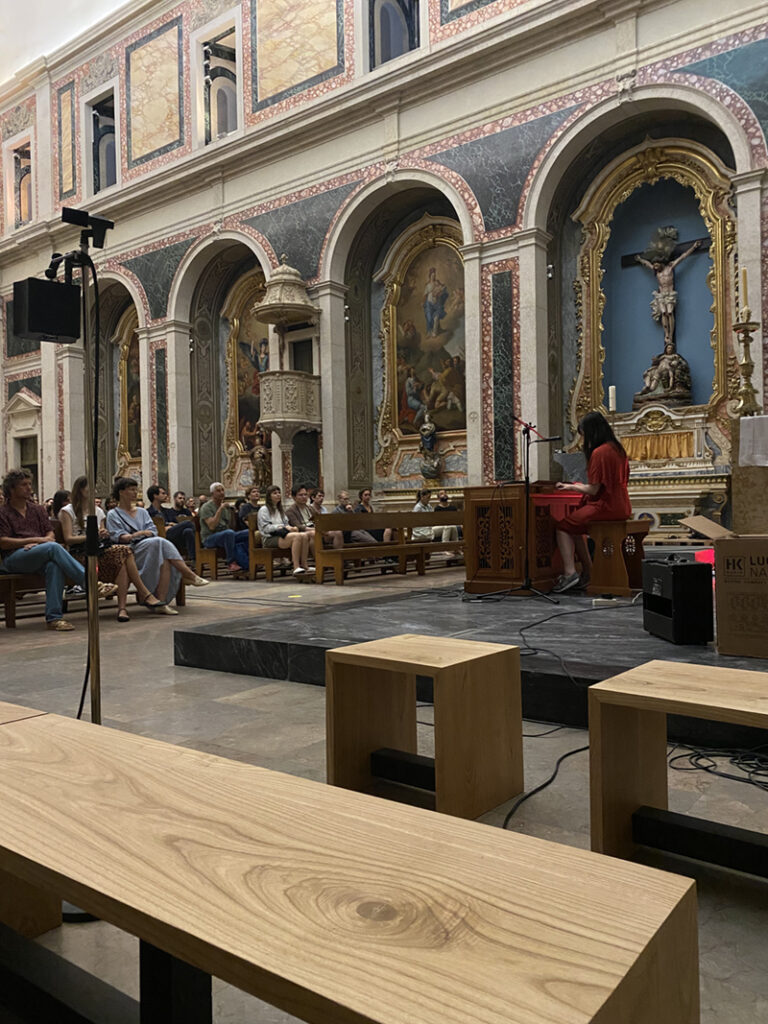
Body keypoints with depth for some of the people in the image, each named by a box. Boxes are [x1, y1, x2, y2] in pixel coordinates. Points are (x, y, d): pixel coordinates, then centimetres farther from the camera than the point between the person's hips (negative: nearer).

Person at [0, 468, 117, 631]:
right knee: (53, 548, -33)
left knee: (54, 565, -35)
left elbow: (50, 534, 16)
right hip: (14, 558, -4)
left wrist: (37, 543, -7)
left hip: (38, 556, 4)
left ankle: (53, 617, -40)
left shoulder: (38, 509, 24)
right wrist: (35, 539, -9)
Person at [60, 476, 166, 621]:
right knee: (123, 550, -31)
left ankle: (122, 608, -41)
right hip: (81, 554, -5)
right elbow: (68, 539, -3)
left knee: (121, 563, -33)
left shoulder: (98, 511, 26)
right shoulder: (67, 511, 9)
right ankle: (145, 594, -30)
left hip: (100, 551, 5)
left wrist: (104, 535, -1)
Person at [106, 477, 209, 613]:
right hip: (131, 552, -4)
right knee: (160, 542, -33)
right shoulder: (113, 514, 13)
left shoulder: (142, 512, 28)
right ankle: (191, 576, -33)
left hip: (152, 548, 4)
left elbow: (153, 530, 13)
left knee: (166, 560, -32)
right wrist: (136, 535, -21)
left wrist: (147, 533, -11)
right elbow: (118, 536, -4)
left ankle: (162, 602, -38)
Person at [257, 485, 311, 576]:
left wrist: (291, 527, -1)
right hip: (270, 539, -7)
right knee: (297, 536, -34)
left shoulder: (279, 509, 29)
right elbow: (266, 528, -8)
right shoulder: (264, 509, 4)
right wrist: (283, 527, -17)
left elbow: (286, 523, 23)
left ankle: (304, 565, -28)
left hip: (281, 534, 7)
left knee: (304, 536, -24)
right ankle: (296, 568, -39)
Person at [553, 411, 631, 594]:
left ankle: (570, 573, -12)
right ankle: (588, 573, 20)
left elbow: (594, 490, -16)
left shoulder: (599, 452, -15)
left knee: (563, 526, -3)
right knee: (576, 525, 22)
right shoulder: (617, 449, 13)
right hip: (621, 508, 9)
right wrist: (580, 486, 19)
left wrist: (571, 487, -1)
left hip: (606, 507, -9)